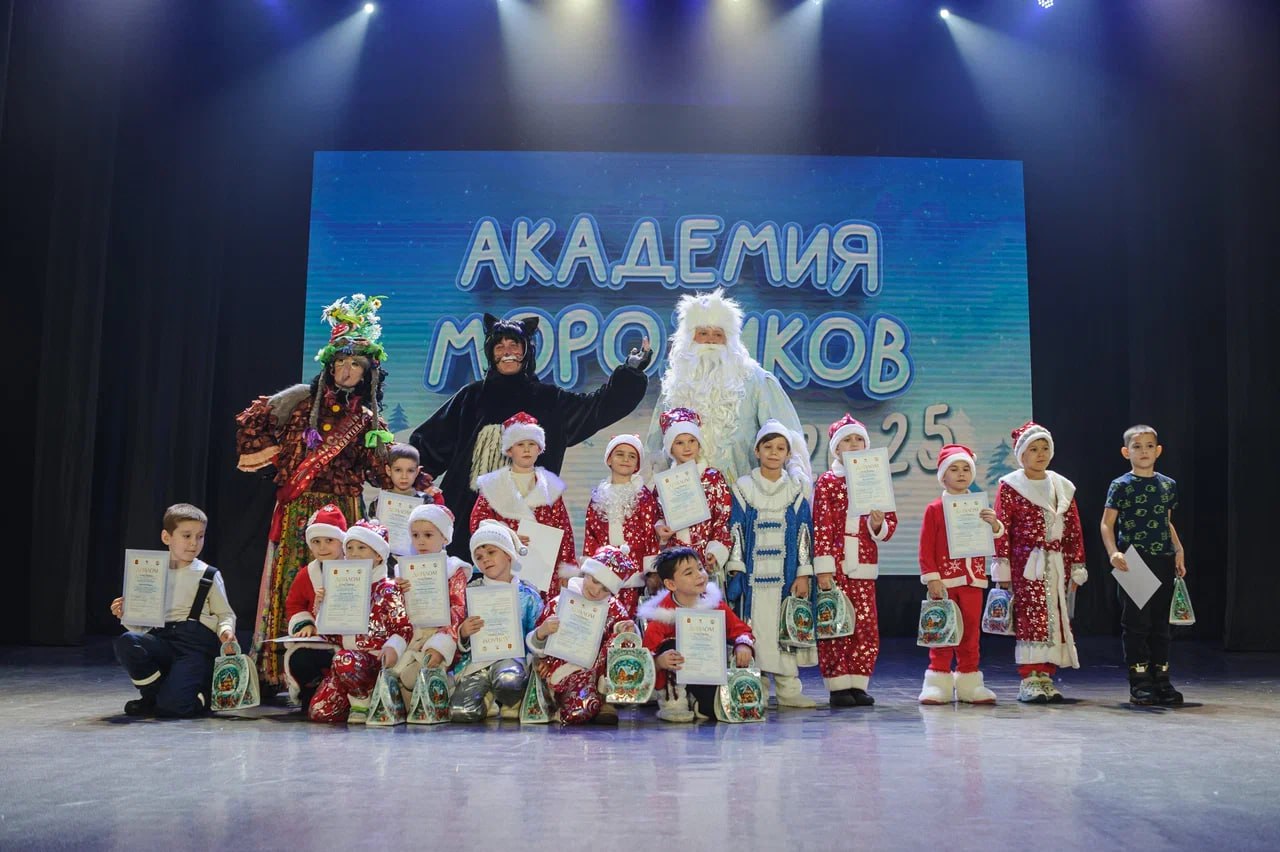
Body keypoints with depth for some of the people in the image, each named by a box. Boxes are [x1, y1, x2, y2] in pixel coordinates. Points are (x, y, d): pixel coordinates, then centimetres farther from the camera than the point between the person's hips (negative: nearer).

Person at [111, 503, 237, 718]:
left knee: (174, 704, -26)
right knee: (125, 642, -29)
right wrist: (126, 615, -4)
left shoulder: (209, 576, 8)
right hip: (161, 640, 4)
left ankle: (205, 693, 13)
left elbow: (225, 614, 8)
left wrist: (226, 631, -14)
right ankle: (154, 694, -3)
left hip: (195, 645, -4)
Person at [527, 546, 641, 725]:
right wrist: (541, 632, -23)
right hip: (567, 670, -3)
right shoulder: (558, 605, -3)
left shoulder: (614, 608, 4)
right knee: (578, 712, -35)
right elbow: (538, 650, 0)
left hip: (600, 670, 3)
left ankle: (605, 698, -14)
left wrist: (627, 631, -17)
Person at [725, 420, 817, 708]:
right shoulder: (743, 488, 6)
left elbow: (804, 533, 6)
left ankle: (788, 688, 10)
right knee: (754, 628, -2)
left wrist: (803, 574, -2)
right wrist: (736, 569, -5)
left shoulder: (796, 491, 9)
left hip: (786, 575, 1)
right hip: (753, 574, -1)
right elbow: (735, 530, 2)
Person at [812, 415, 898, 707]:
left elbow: (891, 522, 15)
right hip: (836, 567, -4)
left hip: (864, 567, 4)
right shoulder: (827, 482, 1)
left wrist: (880, 524, -9)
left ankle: (857, 684, 14)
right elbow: (821, 527, -6)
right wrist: (823, 567, -12)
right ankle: (838, 686, 5)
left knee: (866, 628, 4)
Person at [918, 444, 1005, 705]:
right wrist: (932, 578, -12)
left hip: (973, 580, 4)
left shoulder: (980, 508, 11)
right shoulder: (934, 509, -2)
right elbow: (926, 547, -5)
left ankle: (968, 684, 17)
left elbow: (994, 540, 10)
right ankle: (939, 683, 7)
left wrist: (995, 524, -11)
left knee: (971, 632, 8)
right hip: (944, 581, -4)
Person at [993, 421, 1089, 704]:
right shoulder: (1009, 487, -1)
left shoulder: (1063, 487, 13)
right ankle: (1029, 679, -5)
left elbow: (1074, 530, 14)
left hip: (1056, 564, 5)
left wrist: (1076, 566, 10)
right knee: (1030, 617, -9)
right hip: (1026, 563, -5)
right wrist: (1002, 568, -10)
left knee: (1055, 618, 5)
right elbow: (1001, 530, -5)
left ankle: (1045, 675, 12)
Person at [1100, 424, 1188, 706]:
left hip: (1163, 562, 5)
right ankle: (1139, 683, 5)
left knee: (1160, 622, 10)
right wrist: (1114, 553, -22)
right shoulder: (1121, 486, -4)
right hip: (1133, 563, -5)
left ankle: (1161, 679, 18)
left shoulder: (1168, 485, 12)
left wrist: (1179, 550, 8)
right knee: (1136, 623, -1)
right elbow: (1107, 524, -7)